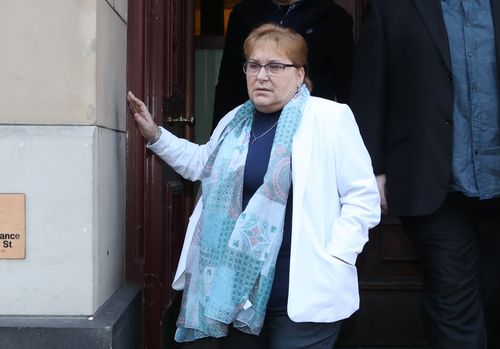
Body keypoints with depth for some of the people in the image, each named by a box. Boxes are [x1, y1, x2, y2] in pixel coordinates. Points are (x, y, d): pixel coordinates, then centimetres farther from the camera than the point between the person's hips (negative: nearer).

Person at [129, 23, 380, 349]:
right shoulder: (235, 121, 10)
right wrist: (155, 135, 20)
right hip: (236, 285, 6)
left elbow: (362, 195, -8)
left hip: (302, 293, -6)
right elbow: (204, 164, 29)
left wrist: (335, 260, -16)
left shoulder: (329, 117, -8)